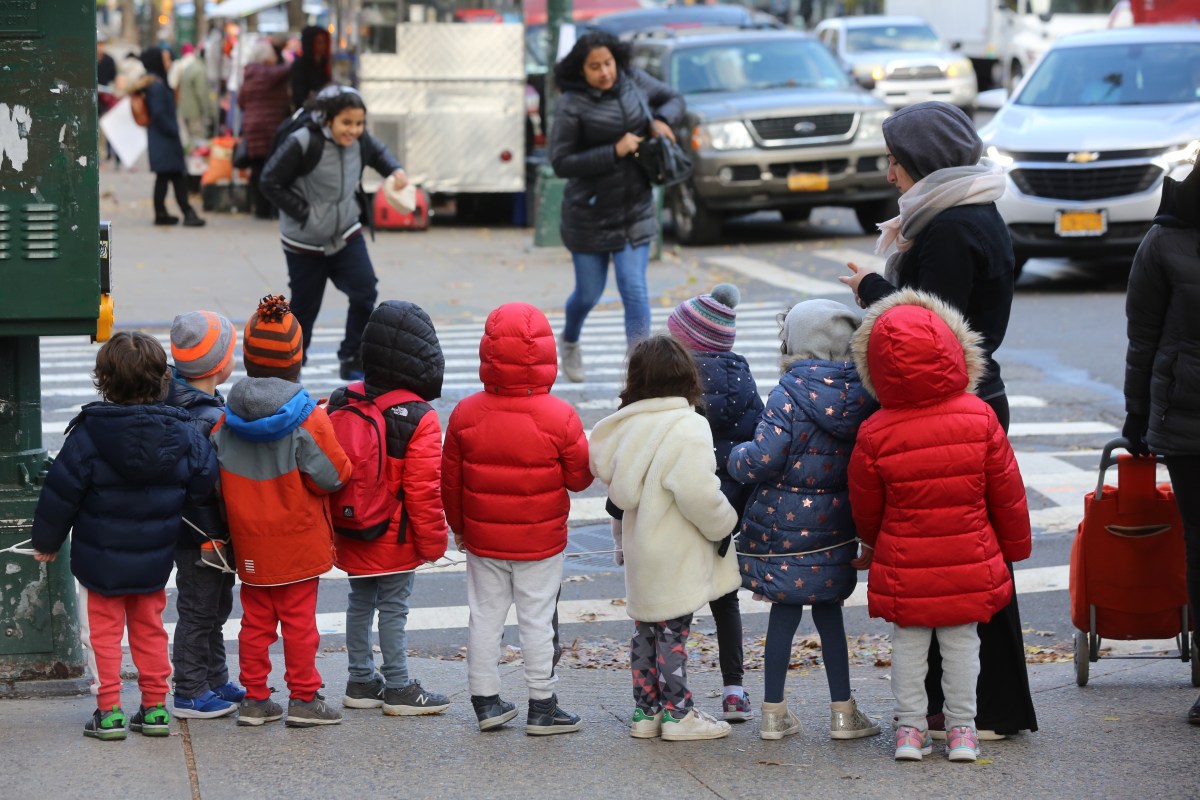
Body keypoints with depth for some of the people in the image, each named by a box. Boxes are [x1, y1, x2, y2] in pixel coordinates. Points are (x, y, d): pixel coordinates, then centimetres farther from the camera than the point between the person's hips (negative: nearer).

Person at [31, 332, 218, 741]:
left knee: (103, 632, 6)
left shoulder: (89, 434, -16)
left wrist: (46, 541, 3)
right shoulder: (180, 434, -7)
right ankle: (155, 708, 18)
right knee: (150, 630, 16)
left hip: (100, 560, -4)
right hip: (155, 561, 4)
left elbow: (61, 492, -11)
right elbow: (204, 481, 2)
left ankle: (109, 711, 4)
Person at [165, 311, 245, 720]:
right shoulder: (206, 419, -26)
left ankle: (215, 682, 33)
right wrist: (210, 539, -22)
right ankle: (190, 694, 13)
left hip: (203, 533, 10)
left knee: (216, 606, 21)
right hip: (201, 534, -10)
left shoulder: (179, 403, 5)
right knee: (199, 612, 2)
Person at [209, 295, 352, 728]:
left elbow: (215, 477, 0)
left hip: (249, 542, 4)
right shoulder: (308, 420, -16)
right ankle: (304, 699, 10)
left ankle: (255, 698, 17)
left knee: (256, 619, 13)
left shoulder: (226, 419, -5)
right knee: (299, 618, 5)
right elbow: (333, 474, -13)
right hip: (298, 541, -4)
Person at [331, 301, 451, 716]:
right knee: (393, 608, 2)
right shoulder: (419, 420, -19)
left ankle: (361, 681, 25)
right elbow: (423, 488, -17)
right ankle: (399, 689, 10)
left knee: (360, 603, 16)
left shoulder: (341, 403, 0)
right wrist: (433, 540, -6)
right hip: (396, 539, -6)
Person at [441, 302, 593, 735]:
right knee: (538, 618, 6)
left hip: (482, 538, 2)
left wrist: (459, 526, 17)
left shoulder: (466, 413, -7)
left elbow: (450, 479, 2)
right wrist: (589, 450, 14)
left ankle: (486, 700, 18)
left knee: (485, 615, 12)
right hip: (540, 541, -2)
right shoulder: (559, 417, -16)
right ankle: (542, 707, 12)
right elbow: (579, 477, -6)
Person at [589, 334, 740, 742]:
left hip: (641, 550, 7)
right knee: (673, 631, 0)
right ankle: (678, 713, 7)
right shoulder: (688, 429, -20)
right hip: (674, 555, -7)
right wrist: (724, 524, -8)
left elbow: (604, 468, 10)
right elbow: (698, 494, -25)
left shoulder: (628, 424, 1)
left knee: (645, 628, 16)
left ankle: (646, 710, 22)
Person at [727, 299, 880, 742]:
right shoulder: (860, 394, -3)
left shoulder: (789, 395, -16)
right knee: (828, 610, 14)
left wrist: (736, 457, -1)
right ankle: (842, 711, 15)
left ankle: (774, 713, 13)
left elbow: (763, 460, -19)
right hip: (835, 523, 3)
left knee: (784, 610, 6)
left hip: (784, 522, -3)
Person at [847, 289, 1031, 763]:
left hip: (903, 565, -1)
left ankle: (910, 728, 15)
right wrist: (1015, 543, 16)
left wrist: (874, 546, 22)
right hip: (969, 561, 1)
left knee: (908, 643, 11)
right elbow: (1007, 491, 0)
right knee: (962, 642, 11)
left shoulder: (875, 434, -13)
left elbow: (865, 507, 1)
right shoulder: (978, 418, -10)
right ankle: (961, 729, 16)